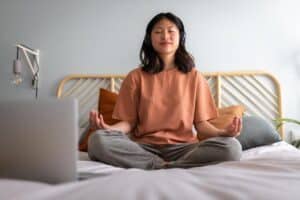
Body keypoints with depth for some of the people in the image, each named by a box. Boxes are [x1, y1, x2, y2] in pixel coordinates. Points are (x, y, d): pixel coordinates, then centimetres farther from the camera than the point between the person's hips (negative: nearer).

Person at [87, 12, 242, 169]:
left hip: (183, 147, 1)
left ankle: (160, 167, -19)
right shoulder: (135, 77, 7)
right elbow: (128, 122, 5)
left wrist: (223, 132, -14)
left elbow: (201, 123, 6)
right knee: (97, 141, -28)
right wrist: (108, 128, -16)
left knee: (232, 147, -26)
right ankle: (167, 167, -20)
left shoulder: (194, 77, 8)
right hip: (144, 147, 0)